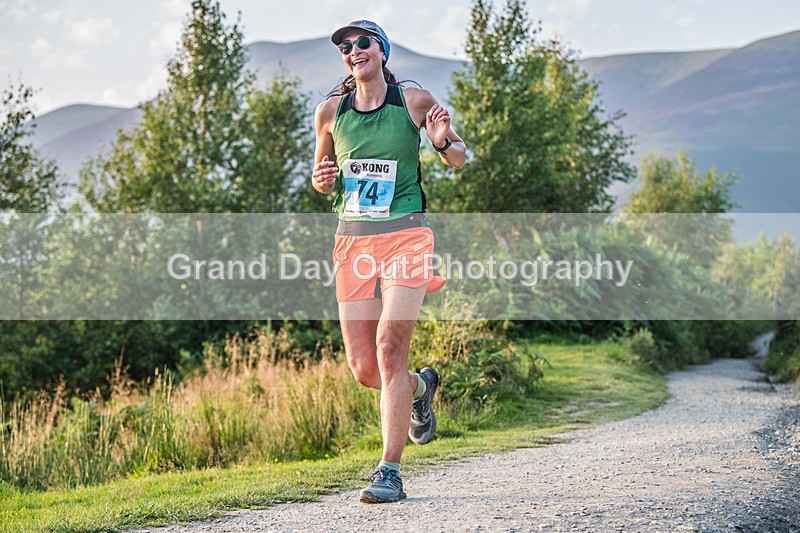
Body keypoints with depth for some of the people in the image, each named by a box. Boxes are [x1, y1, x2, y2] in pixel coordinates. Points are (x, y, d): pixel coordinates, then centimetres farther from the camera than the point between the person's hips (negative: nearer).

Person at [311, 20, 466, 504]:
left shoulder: (414, 101, 1)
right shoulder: (330, 112, 7)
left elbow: (459, 159, 12)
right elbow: (321, 175, 21)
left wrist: (443, 142, -11)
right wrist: (322, 180, -3)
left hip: (405, 236, -3)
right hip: (353, 241, 4)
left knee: (390, 347, -18)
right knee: (364, 370, 2)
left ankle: (391, 472, -11)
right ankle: (421, 387, 37)